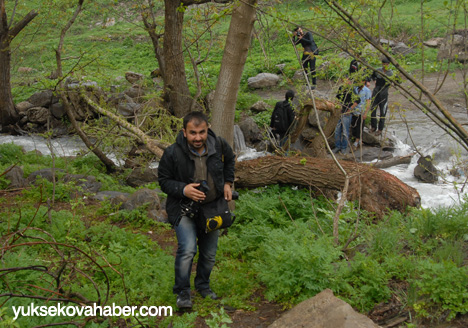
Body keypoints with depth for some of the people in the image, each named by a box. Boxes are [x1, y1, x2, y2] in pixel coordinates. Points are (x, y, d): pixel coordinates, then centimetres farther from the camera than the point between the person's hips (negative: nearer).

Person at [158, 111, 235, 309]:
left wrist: (227, 183, 3)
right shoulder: (173, 153, -22)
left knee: (209, 254, 14)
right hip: (184, 209, -4)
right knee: (187, 249, -22)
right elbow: (164, 181, -9)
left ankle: (203, 286, 39)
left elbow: (230, 160, 13)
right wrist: (183, 189, -26)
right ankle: (182, 291, -2)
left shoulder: (219, 145, -11)